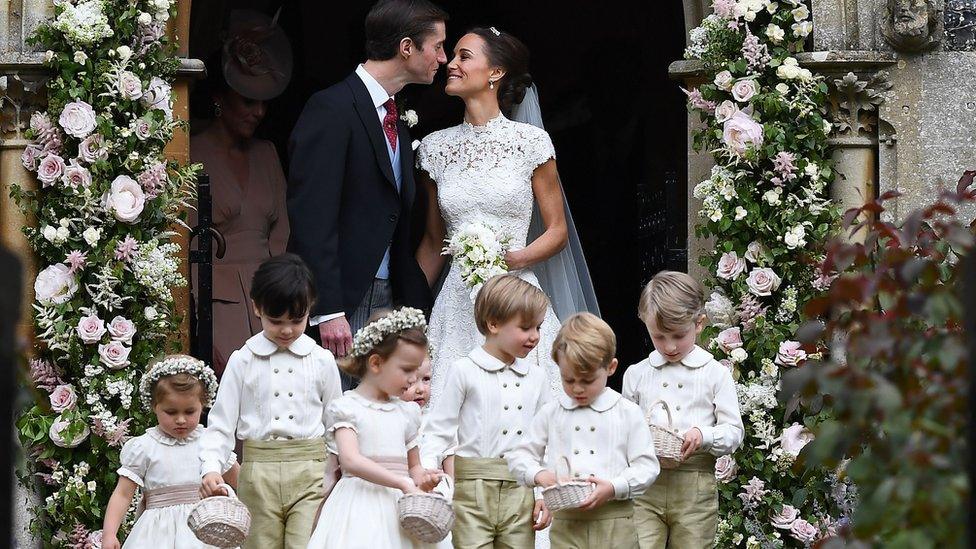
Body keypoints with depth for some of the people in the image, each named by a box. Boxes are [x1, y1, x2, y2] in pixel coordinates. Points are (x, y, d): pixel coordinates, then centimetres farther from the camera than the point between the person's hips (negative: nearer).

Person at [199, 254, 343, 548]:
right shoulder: (242, 361, 5)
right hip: (258, 472, 0)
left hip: (310, 472, 0)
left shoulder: (322, 361, 7)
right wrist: (210, 468, -13)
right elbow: (221, 424, 3)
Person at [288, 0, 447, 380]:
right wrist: (328, 312, -22)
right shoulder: (331, 110, -10)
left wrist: (417, 306, 13)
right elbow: (312, 217, -17)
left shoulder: (398, 122, 18)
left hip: (389, 302, 8)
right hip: (339, 305, -8)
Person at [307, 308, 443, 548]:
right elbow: (351, 460, -17)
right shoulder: (347, 408, -2)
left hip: (400, 506, 5)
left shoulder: (408, 411, 16)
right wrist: (402, 483, -23)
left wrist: (422, 479, -2)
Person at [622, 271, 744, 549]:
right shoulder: (636, 375, 11)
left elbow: (734, 432, 3)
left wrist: (704, 436, -16)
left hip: (695, 487, -1)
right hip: (645, 484, 1)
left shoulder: (715, 374, 5)